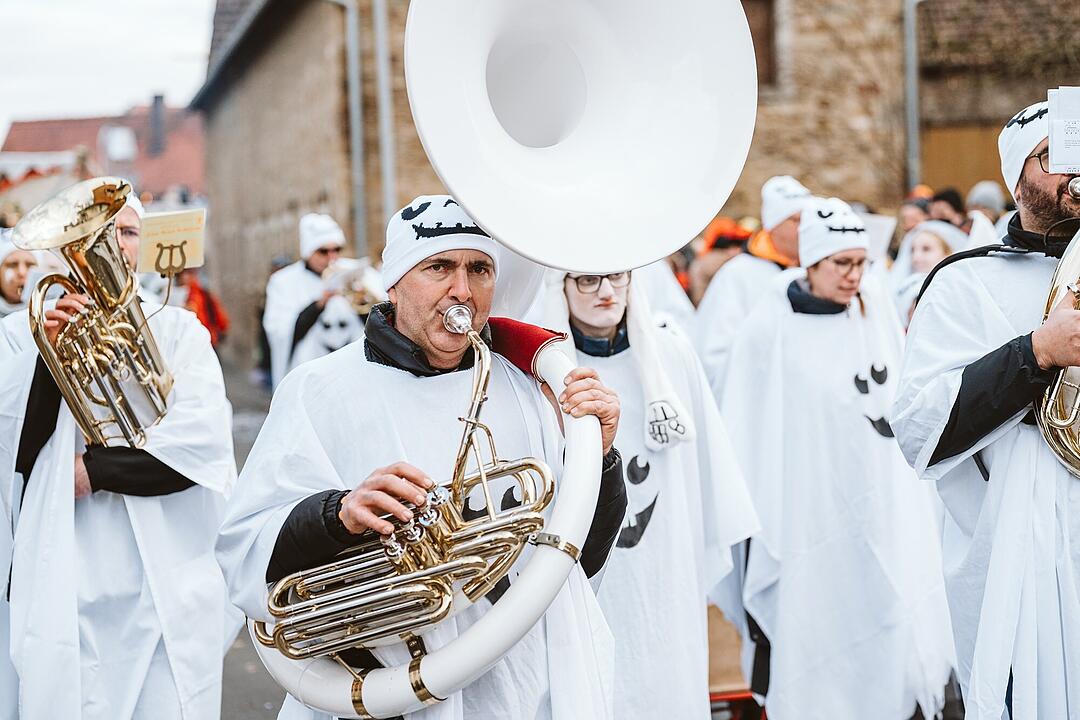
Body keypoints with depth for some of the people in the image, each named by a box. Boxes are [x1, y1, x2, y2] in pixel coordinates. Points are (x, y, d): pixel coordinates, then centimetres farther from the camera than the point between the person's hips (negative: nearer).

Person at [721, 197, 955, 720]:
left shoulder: (878, 309, 2)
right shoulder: (770, 329, -9)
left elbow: (903, 395, 11)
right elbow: (748, 429, -5)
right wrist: (752, 517, -3)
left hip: (885, 497, 4)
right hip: (811, 510, -4)